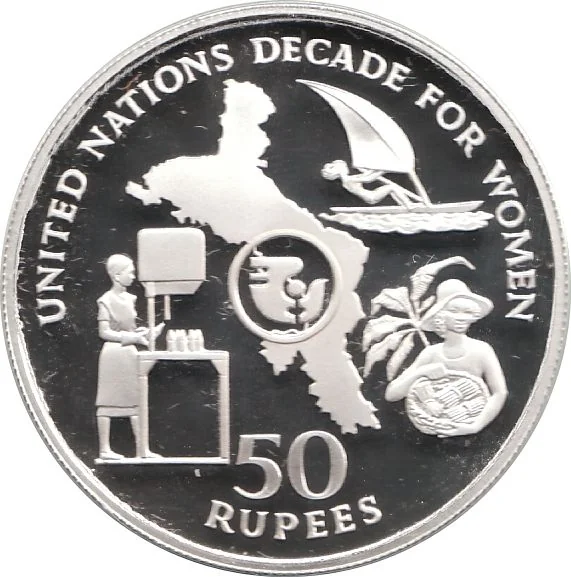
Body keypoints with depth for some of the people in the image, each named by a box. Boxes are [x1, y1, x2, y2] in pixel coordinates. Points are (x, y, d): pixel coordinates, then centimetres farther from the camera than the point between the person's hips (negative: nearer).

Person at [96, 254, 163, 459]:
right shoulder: (106, 300, -11)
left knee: (136, 400, 7)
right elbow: (104, 332, -15)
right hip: (113, 352, -7)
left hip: (130, 352, 7)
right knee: (107, 401, 1)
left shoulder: (129, 298, 9)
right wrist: (131, 337, -21)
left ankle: (143, 449, 11)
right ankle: (104, 448, 9)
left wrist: (146, 333, 2)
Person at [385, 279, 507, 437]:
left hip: (469, 433, -2)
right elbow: (390, 394, -5)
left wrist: (474, 426, -20)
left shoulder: (481, 350, -9)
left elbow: (500, 393, -12)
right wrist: (420, 372, -18)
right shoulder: (431, 353, -4)